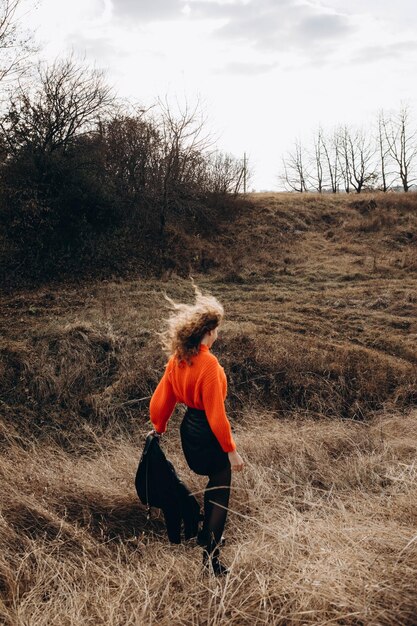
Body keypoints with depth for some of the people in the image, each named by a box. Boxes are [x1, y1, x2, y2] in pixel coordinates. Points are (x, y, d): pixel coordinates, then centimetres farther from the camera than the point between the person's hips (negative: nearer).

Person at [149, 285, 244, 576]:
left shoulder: (177, 359, -4)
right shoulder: (208, 363, -26)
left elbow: (160, 399, 3)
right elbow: (216, 412, -24)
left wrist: (159, 429, 20)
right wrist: (231, 450, -17)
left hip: (189, 430, 8)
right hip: (209, 434, -8)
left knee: (213, 483, 28)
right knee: (220, 494, 8)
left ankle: (207, 535, 44)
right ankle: (211, 555, 12)